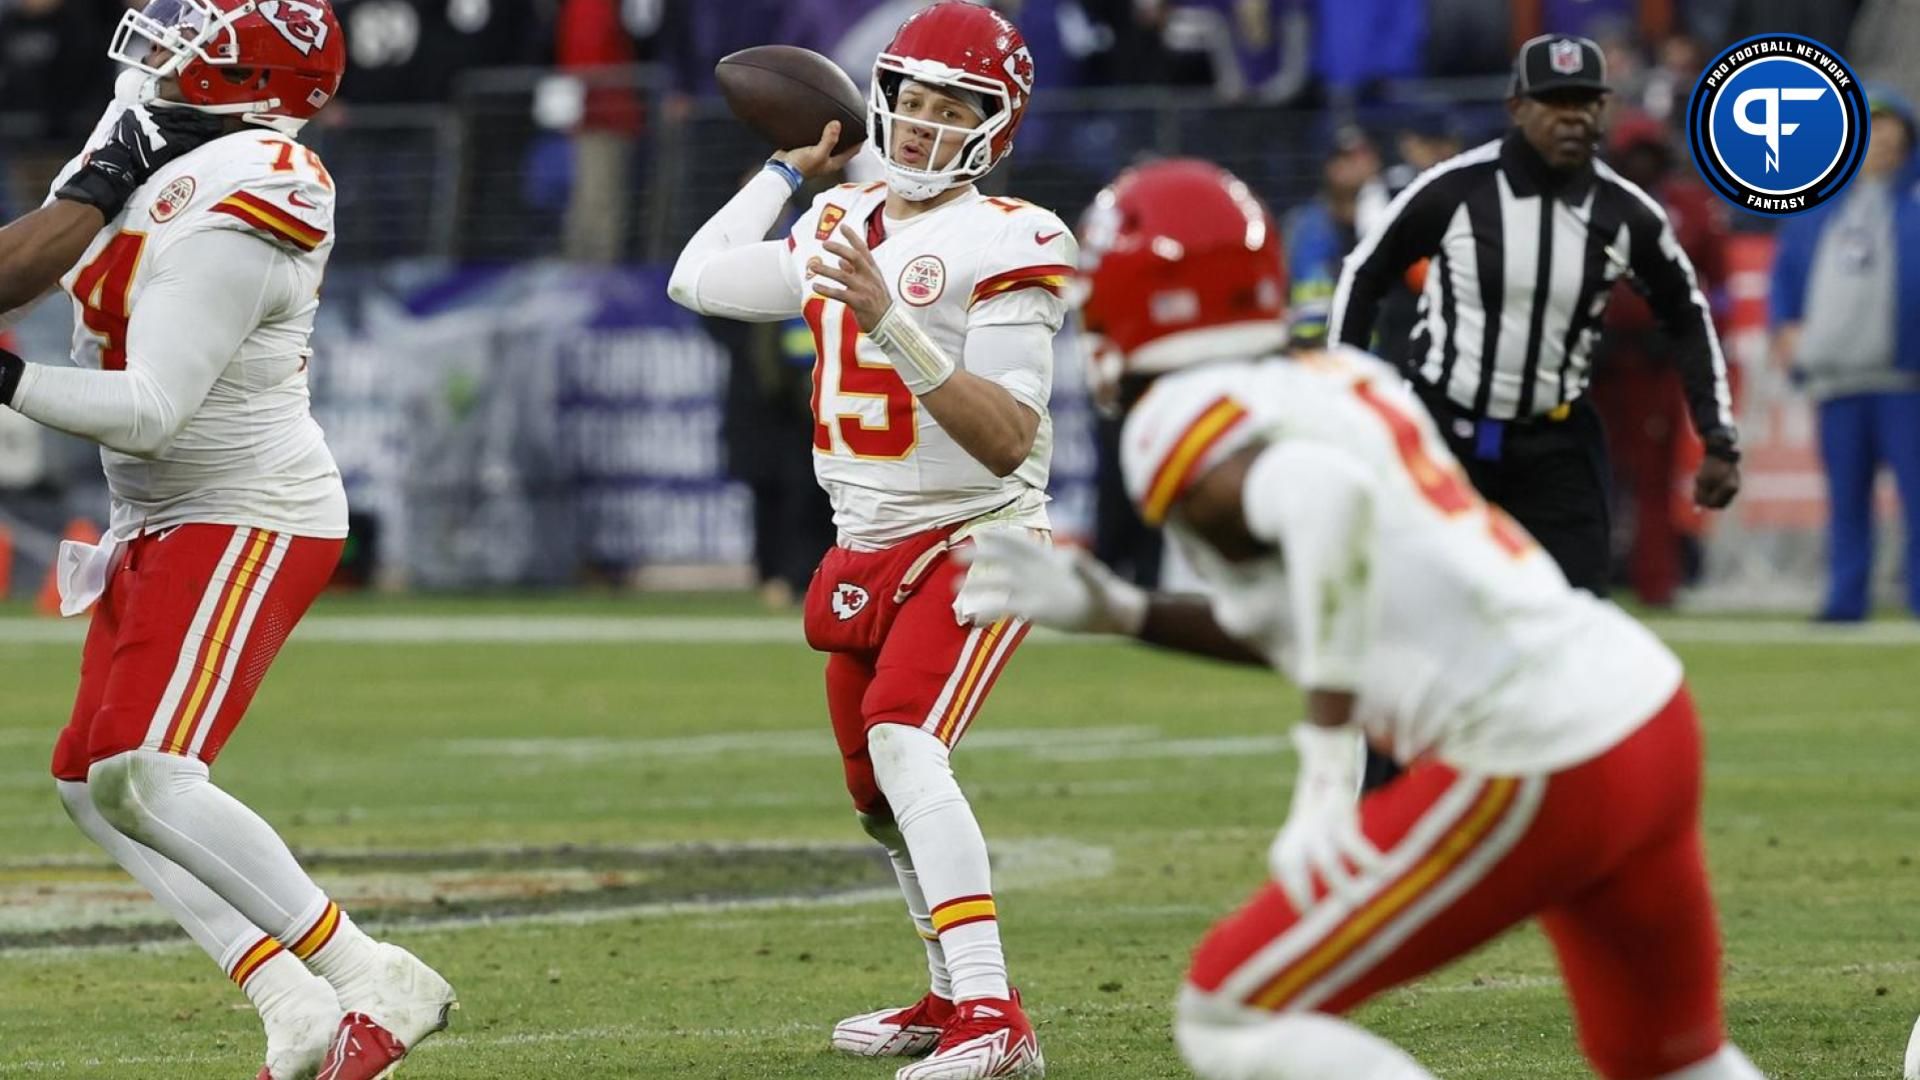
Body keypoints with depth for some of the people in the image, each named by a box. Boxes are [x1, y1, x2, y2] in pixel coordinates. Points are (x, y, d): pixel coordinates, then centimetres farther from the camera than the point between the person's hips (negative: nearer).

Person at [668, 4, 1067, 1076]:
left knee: (902, 741, -28)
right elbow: (700, 277, 23)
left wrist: (892, 325, -34)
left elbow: (1008, 441, -25)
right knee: (880, 790, 19)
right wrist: (791, 166, 22)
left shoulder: (1004, 245, -17)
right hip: (868, 548, 9)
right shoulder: (843, 228, 7)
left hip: (975, 541, -9)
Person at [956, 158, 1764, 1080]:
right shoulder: (1345, 377, 18)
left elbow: (1323, 493, -30)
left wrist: (1328, 761, -27)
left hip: (1528, 768, -8)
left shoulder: (1181, 420, -6)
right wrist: (1118, 614, 28)